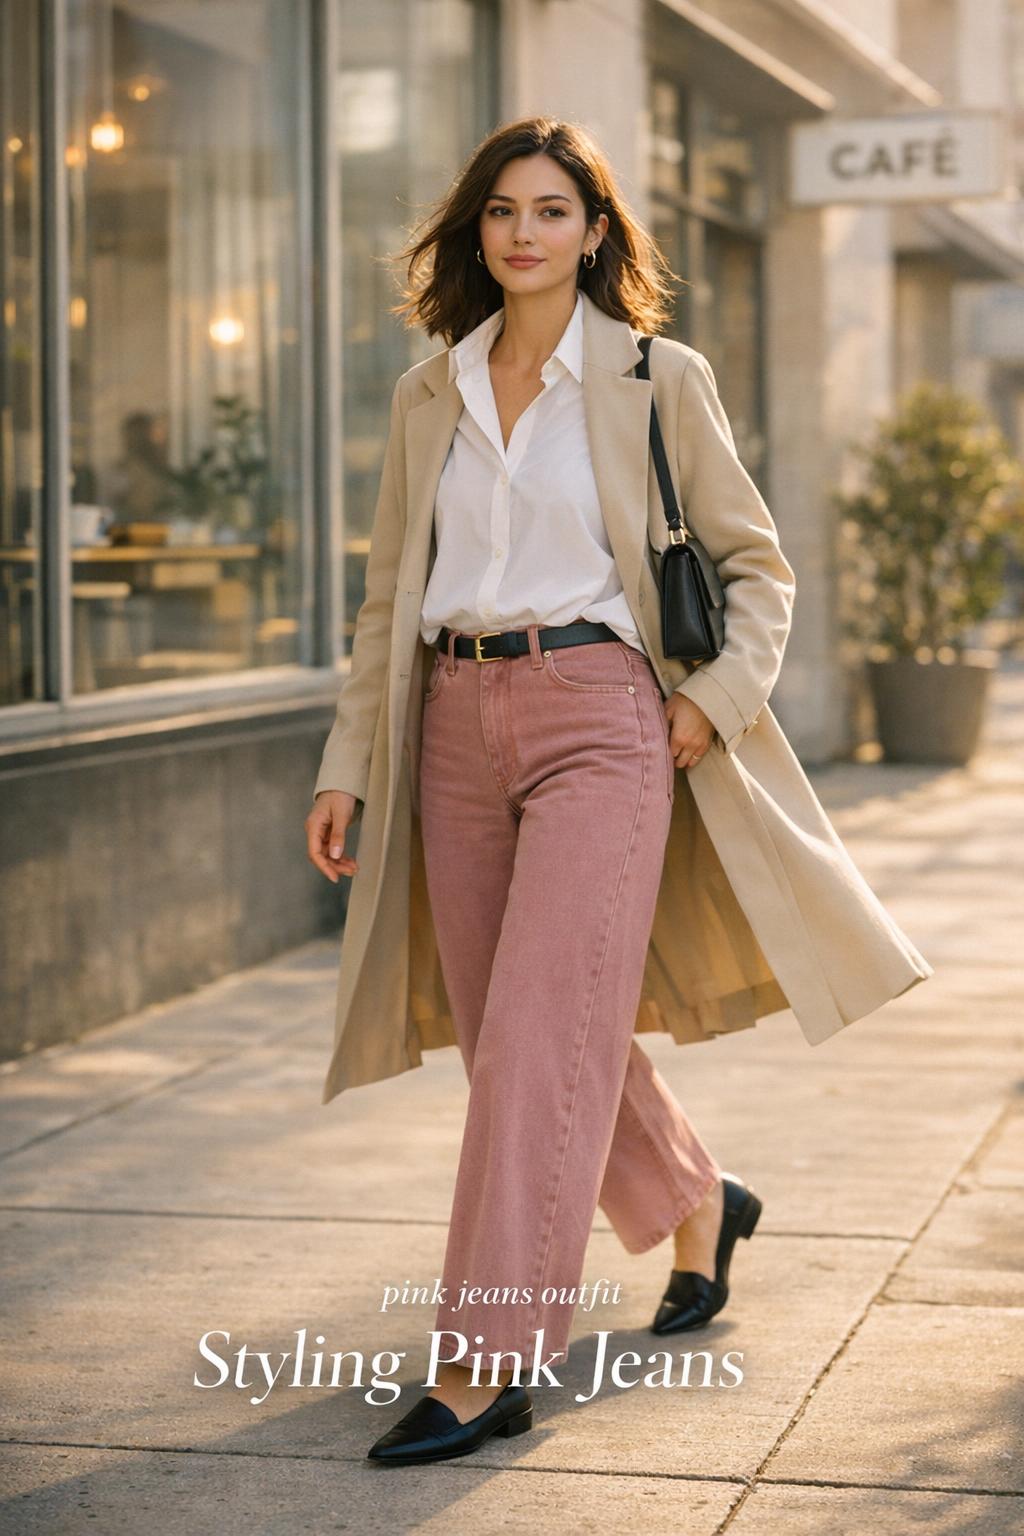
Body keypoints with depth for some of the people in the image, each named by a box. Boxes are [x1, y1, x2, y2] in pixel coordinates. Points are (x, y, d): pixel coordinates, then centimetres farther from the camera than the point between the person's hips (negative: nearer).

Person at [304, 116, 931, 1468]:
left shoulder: (658, 381, 0)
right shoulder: (428, 397, 12)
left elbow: (755, 562, 6)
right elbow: (391, 597, 15)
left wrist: (721, 693, -9)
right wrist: (349, 765, 8)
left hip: (597, 716, -5)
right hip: (457, 725, 5)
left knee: (538, 1041, -11)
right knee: (512, 1032, 12)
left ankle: (487, 1369, -8)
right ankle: (697, 1204, 39)